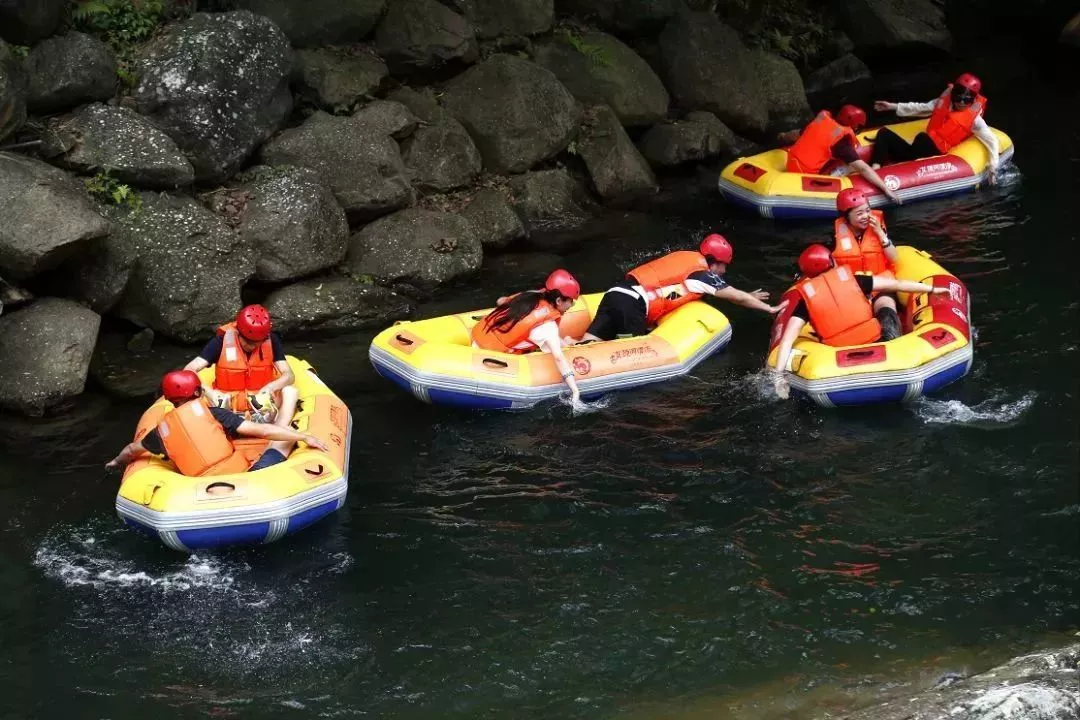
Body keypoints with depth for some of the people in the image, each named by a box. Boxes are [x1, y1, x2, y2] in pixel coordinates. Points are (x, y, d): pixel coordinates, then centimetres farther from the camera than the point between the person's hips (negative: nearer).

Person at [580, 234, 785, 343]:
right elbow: (738, 297, 13)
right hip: (631, 304, -8)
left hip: (615, 294, 8)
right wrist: (771, 309, 26)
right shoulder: (701, 274, 2)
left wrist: (745, 297, 51)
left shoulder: (687, 259, 24)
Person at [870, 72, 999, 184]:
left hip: (935, 153, -6)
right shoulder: (944, 102, 15)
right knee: (884, 133, -8)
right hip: (923, 148, 6)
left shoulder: (974, 118, 1)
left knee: (922, 138, -38)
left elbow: (992, 140, -2)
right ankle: (874, 170, -28)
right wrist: (892, 106, 22)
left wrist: (993, 168, -11)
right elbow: (921, 108, 24)